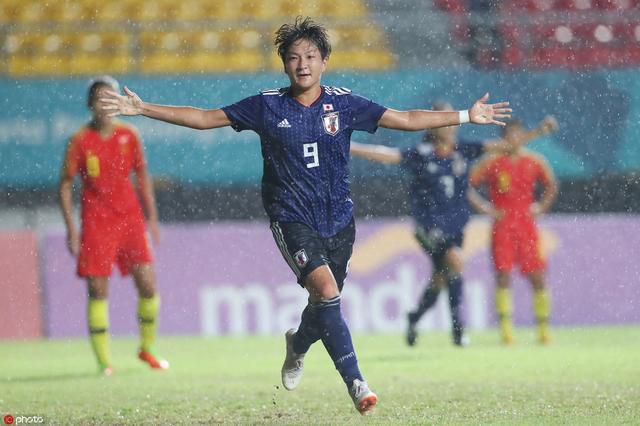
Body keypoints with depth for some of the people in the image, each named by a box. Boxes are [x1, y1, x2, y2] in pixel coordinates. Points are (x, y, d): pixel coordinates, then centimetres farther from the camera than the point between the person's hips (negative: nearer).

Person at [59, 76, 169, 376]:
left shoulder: (129, 136, 3)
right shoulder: (80, 141, -5)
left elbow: (142, 176, 13)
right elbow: (65, 184, 0)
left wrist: (152, 216, 10)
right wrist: (71, 228, -6)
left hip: (130, 217, 2)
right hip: (96, 221, -2)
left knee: (147, 284, -5)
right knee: (98, 290, -4)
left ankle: (146, 349, 16)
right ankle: (103, 360, 4)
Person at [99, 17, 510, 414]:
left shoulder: (344, 103, 0)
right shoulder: (267, 106, -3)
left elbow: (406, 119, 4)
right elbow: (204, 118, 3)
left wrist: (468, 116, -1)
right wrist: (143, 108, -2)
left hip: (338, 219, 3)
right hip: (292, 219, -3)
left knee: (325, 305, 11)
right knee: (326, 290, -24)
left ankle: (298, 344, 48)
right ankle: (356, 383, -24)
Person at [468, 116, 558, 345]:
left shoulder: (535, 162, 4)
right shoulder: (492, 163, -3)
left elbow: (551, 186, 19)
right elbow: (467, 186, 0)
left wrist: (541, 207, 6)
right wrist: (483, 207, -8)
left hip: (527, 223, 2)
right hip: (502, 225, -2)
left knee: (537, 276, -1)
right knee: (503, 274, -10)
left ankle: (543, 328, 8)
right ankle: (505, 328, -8)